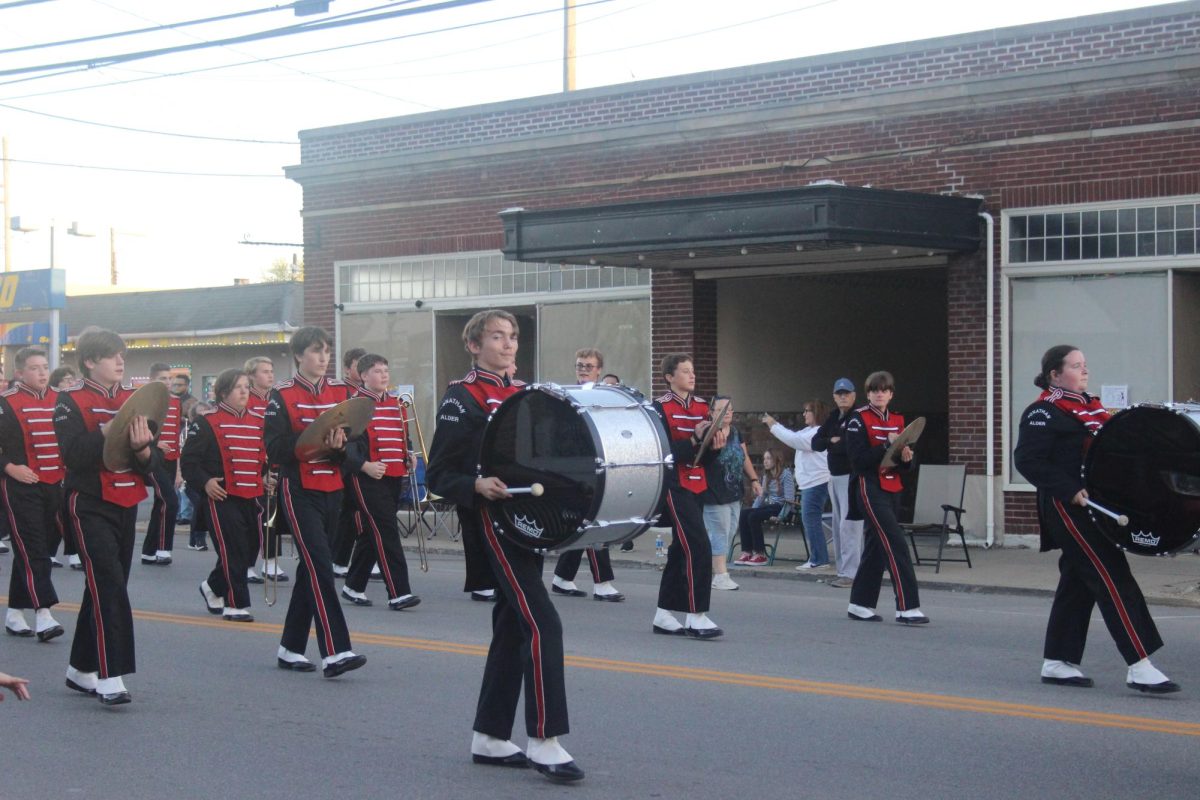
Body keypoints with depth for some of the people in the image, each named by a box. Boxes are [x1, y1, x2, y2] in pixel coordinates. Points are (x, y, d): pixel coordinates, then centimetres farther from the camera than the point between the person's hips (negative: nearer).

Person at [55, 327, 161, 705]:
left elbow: (152, 460, 4)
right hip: (90, 505, -6)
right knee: (109, 585, -16)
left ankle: (81, 671, 24)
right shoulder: (71, 402, -7)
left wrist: (142, 447, -17)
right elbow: (74, 454, -20)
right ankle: (110, 677, -16)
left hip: (126, 505, 6)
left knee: (104, 587, 12)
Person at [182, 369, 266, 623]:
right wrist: (204, 482, -20)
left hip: (252, 498, 7)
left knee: (250, 550, 11)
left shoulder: (258, 421, 12)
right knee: (233, 551, -7)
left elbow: (266, 456, 23)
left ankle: (213, 587, 32)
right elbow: (189, 460, -7)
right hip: (222, 497, -6)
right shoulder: (207, 422, -6)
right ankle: (236, 603, 3)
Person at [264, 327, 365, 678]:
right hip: (299, 492, -5)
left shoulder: (341, 392, 9)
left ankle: (290, 648, 21)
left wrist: (341, 444, -16)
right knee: (320, 566, -15)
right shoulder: (282, 396, -4)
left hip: (332, 491, 5)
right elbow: (275, 449, -11)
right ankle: (335, 652, -20)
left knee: (311, 569, 11)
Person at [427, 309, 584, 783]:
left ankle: (489, 738, 19)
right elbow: (438, 476, -9)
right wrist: (477, 486, -27)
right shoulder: (461, 398, -7)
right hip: (492, 525, -8)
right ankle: (543, 742, -13)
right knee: (542, 624, -16)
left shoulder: (522, 393, 16)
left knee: (512, 627, 11)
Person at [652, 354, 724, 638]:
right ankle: (697, 617, -12)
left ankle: (663, 616, 18)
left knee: (681, 549, 11)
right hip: (675, 485, -8)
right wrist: (694, 439, -23)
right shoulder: (661, 408, -9)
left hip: (696, 486, 8)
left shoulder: (702, 407, 11)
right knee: (699, 548, -15)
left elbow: (703, 456, 13)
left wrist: (715, 446, -7)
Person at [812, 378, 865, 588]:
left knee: (848, 525, -12)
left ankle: (850, 574, -13)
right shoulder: (833, 418, 16)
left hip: (852, 477, -9)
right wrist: (832, 441, -10)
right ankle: (843, 570, 16)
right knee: (838, 525, 11)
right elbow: (816, 442, 8)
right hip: (834, 477, 9)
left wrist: (832, 444, -11)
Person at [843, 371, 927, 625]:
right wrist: (887, 445, -21)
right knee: (895, 545, -14)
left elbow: (904, 466, 16)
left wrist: (906, 458, -7)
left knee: (876, 546, 11)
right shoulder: (859, 420, -7)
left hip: (892, 490, 7)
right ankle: (907, 608, -16)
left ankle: (860, 604, 20)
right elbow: (858, 459, -16)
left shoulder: (897, 420, 13)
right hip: (869, 488, -7)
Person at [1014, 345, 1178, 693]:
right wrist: (1070, 491, -24)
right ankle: (1139, 667, -14)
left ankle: (1056, 662, 20)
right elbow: (1027, 460, -18)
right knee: (1114, 580, -12)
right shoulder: (1043, 413, -10)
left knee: (1077, 584, 12)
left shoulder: (1088, 405, 18)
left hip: (1095, 506, 9)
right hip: (1068, 509, -9)